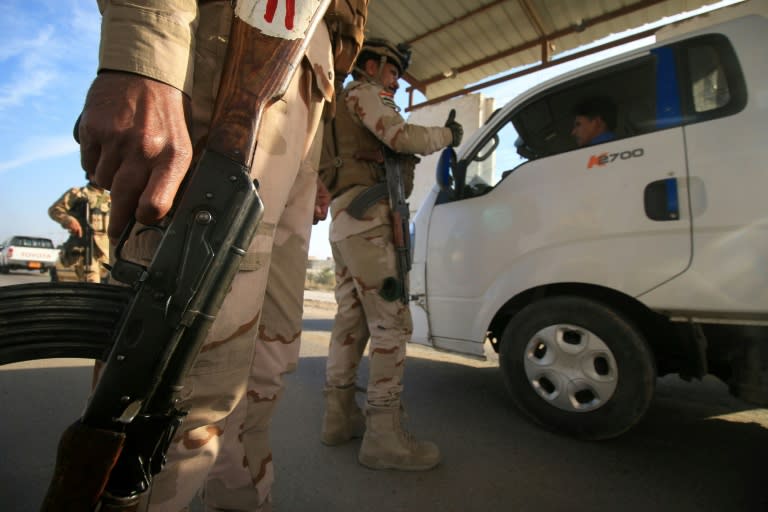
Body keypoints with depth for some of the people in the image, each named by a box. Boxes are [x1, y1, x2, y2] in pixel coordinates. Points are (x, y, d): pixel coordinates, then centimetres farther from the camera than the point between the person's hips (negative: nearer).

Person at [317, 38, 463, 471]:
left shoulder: (347, 105, 35)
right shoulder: (364, 92, 5)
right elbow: (401, 136, -12)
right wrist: (447, 134, 3)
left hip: (344, 220, 10)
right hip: (367, 217, -10)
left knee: (352, 320, 8)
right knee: (390, 321, -13)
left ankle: (340, 416, 15)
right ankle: (384, 435, -11)